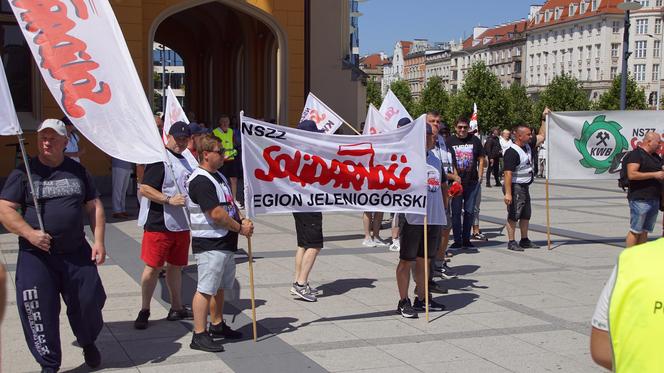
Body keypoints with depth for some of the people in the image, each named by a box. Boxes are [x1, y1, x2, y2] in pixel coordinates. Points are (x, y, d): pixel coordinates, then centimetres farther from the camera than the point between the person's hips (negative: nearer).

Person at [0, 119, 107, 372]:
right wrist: (30, 233, -18)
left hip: (77, 253, 2)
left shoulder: (77, 171, 8)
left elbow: (94, 206, 11)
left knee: (88, 303, 7)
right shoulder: (23, 173, 0)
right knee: (39, 313, 0)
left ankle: (88, 343, 38)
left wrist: (98, 241, 0)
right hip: (35, 256, -2)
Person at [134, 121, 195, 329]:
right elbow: (145, 189, -19)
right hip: (159, 224, -8)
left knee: (176, 266, 16)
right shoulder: (160, 159, -12)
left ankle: (176, 308, 26)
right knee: (153, 267, -3)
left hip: (181, 224, 8)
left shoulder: (185, 161, 16)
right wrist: (169, 200, -26)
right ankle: (144, 311, 8)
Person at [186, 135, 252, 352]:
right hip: (209, 244, -10)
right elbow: (216, 214, -21)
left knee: (220, 287, 19)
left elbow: (230, 205, 20)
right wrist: (240, 228, -11)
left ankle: (217, 325, 32)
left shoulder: (219, 176, 15)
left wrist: (242, 222, 1)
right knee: (206, 289, -7)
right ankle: (199, 335, -3)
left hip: (226, 242, 10)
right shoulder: (201, 181, -17)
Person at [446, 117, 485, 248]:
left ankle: (466, 239, 19)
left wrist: (479, 177, 4)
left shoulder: (475, 140, 6)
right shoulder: (450, 141, 1)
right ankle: (457, 240, 9)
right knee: (456, 212, 1)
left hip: (472, 182, 2)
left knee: (470, 211, 8)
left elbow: (481, 160, 11)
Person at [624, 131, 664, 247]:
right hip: (640, 199, -8)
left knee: (645, 231, 11)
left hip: (654, 199, 8)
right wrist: (654, 174, -20)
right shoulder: (636, 154, -9)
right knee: (635, 231, -6)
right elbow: (632, 174, -20)